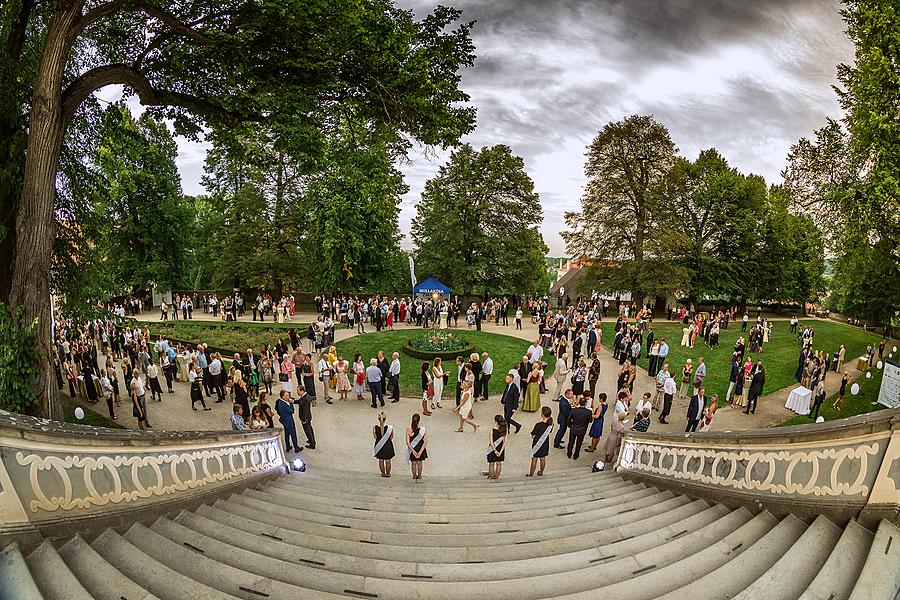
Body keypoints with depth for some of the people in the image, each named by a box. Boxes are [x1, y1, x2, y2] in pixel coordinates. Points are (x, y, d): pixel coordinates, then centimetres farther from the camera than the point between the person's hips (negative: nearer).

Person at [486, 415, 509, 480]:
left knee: (491, 464, 15)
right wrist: (501, 451, -13)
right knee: (499, 463, 20)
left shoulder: (492, 431, -21)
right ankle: (496, 477, 32)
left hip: (492, 450, -3)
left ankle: (491, 477, 26)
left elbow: (491, 443, -20)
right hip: (501, 450, 3)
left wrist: (495, 450, -13)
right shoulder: (506, 431, -12)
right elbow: (505, 441, -14)